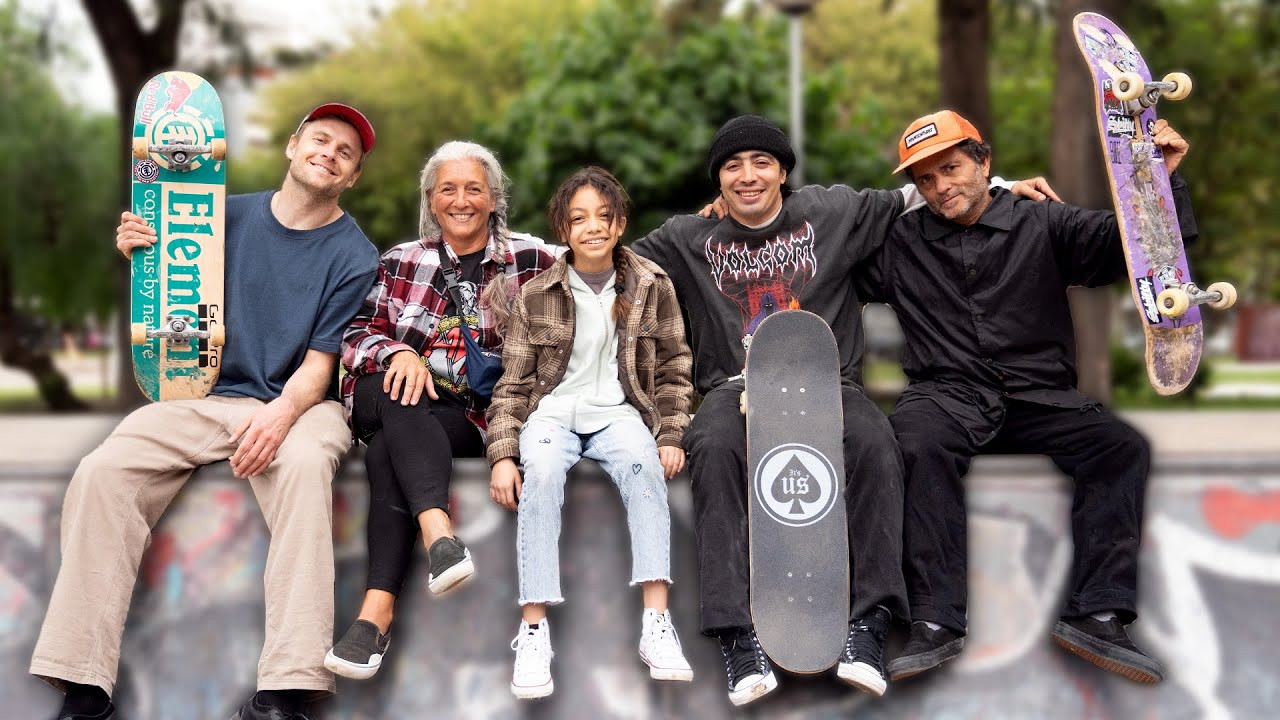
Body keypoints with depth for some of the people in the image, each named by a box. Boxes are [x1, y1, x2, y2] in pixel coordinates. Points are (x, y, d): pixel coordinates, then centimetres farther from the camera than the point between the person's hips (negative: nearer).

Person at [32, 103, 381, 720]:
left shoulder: (353, 257, 2)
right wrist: (141, 256, -2)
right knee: (102, 471, -24)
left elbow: (319, 364, -4)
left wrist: (282, 412, -25)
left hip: (295, 402, -3)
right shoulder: (232, 216, 11)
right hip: (205, 393, 3)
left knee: (305, 465, -39)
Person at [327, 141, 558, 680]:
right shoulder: (400, 262, 16)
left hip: (472, 415, -2)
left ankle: (377, 610, -41)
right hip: (388, 397, 2)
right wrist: (398, 353, -12)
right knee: (402, 396, -35)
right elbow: (357, 335, 8)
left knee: (388, 453, -32)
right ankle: (440, 535, -53)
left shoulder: (528, 260, 10)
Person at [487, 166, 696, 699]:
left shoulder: (651, 285, 4)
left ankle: (656, 624, -38)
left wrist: (670, 436, -2)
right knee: (541, 473, -35)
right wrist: (503, 455, -7)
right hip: (552, 411, 0)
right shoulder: (538, 295, 2)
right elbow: (514, 383, 4)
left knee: (644, 465, -34)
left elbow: (673, 368, 11)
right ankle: (533, 631, -35)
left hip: (617, 411, 0)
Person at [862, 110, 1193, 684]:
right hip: (946, 395, -1)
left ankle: (1097, 614, -30)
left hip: (1040, 398, 1)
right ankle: (937, 622, -37)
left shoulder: (1043, 224, 12)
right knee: (917, 444, -35)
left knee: (1122, 447, -25)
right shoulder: (899, 243, 15)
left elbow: (1125, 243, 4)